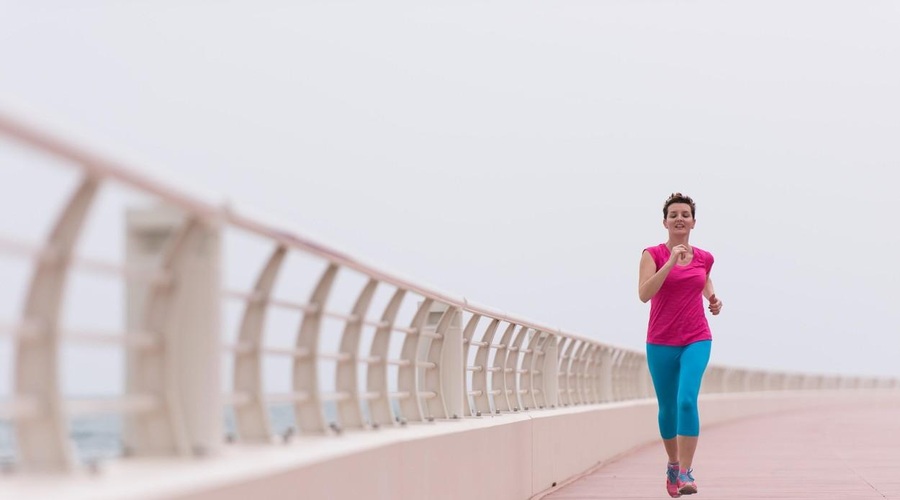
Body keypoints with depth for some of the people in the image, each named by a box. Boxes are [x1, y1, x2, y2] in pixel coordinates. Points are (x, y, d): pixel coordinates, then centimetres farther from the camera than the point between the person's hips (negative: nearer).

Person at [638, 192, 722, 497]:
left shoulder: (704, 258, 5)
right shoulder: (653, 254, -5)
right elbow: (644, 293, -20)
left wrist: (713, 298, 9)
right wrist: (671, 262, -25)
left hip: (696, 340, 1)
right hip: (661, 342, -1)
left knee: (687, 400, -20)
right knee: (667, 407, 11)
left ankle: (686, 472, -19)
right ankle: (673, 464, 34)